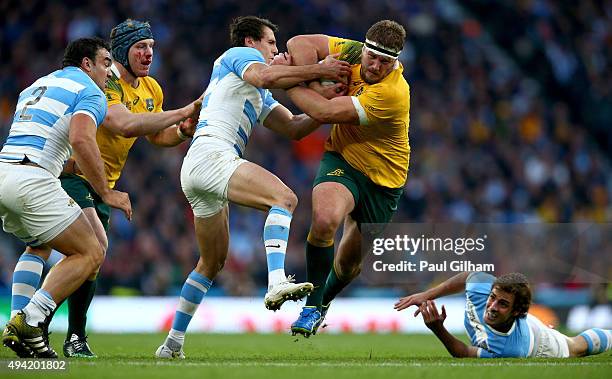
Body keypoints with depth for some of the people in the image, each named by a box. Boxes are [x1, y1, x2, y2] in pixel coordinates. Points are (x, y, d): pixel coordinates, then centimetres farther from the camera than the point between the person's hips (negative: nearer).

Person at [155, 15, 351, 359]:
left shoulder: (261, 98, 34)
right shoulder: (240, 54, 8)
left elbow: (295, 128, 26)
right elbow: (265, 76, -15)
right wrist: (318, 70, -11)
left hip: (195, 174, 10)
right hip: (211, 154, -10)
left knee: (214, 261, 19)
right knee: (284, 197, -26)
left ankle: (173, 343, 23)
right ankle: (277, 282, -45)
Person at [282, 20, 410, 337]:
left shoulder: (392, 93, -31)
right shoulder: (353, 53, -14)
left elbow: (324, 112, -32)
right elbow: (299, 44, -14)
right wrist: (317, 85, -26)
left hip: (382, 179, -2)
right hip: (341, 160, 2)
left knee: (351, 257, 14)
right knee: (324, 219, -31)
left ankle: (323, 300, 48)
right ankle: (312, 305, -15)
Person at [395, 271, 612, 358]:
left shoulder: (509, 349, -54)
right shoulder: (482, 286, -43)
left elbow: (464, 354, -42)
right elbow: (468, 276, -18)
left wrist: (439, 330, -59)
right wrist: (426, 296, -23)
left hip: (545, 348, -3)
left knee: (577, 347, 34)